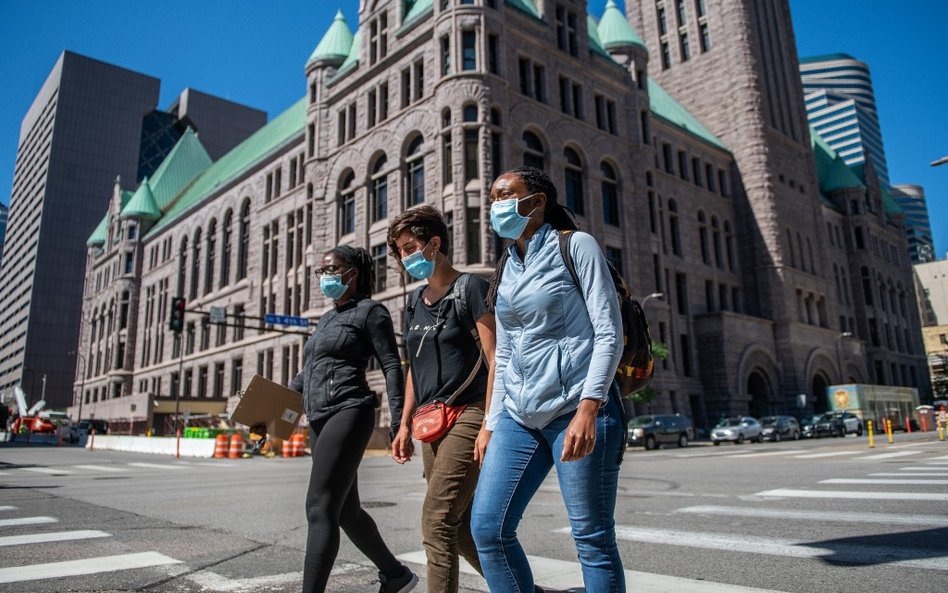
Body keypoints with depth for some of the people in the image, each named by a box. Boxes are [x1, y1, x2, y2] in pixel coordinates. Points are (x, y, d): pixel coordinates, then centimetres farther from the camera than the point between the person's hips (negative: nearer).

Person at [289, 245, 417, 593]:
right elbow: (310, 370, 29)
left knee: (319, 509, -14)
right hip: (320, 420, 9)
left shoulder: (370, 311, -1)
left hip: (348, 413, -9)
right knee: (345, 511, 13)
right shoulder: (326, 319, 22)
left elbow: (391, 366, -8)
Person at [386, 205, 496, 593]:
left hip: (466, 415, -8)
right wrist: (404, 424, 15)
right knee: (461, 525, 13)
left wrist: (490, 424, -19)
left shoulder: (470, 288, -6)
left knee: (437, 521, -12)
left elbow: (495, 361, -12)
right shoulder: (415, 302, 15)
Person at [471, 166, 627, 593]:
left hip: (575, 411, -6)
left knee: (591, 538, 1)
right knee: (487, 528, 2)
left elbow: (608, 334, -9)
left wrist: (588, 407, -20)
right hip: (519, 417, 6)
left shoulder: (576, 246, -1)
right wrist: (492, 424, 15)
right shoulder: (506, 269, 16)